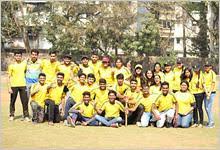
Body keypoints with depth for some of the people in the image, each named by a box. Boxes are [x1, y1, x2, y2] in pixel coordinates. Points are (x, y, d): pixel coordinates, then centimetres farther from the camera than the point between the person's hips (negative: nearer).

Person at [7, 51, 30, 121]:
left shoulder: (24, 64, 6)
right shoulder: (11, 65, -1)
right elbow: (9, 77, -1)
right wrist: (9, 87, -7)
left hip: (23, 85, 2)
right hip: (14, 85, -1)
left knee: (25, 101, -1)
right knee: (12, 101, 6)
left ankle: (26, 116, 6)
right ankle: (12, 115, 18)